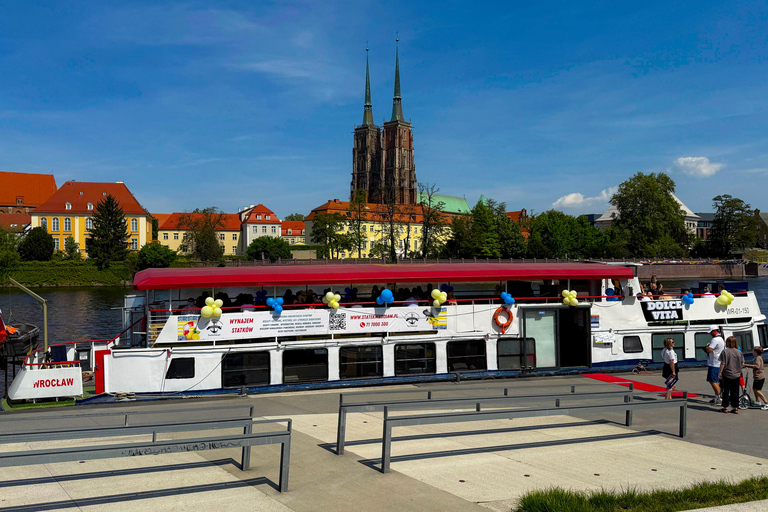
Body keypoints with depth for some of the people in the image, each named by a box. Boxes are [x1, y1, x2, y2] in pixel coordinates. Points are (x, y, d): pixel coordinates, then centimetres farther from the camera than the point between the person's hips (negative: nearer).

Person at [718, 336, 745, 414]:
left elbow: (723, 363, -14)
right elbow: (742, 364, 4)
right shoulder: (739, 352, -1)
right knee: (735, 392, 9)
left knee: (726, 391, 5)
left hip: (727, 374, -3)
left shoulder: (725, 352, -12)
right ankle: (735, 408, 12)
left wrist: (720, 372, -5)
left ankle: (725, 407, 9)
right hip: (736, 375, 3)